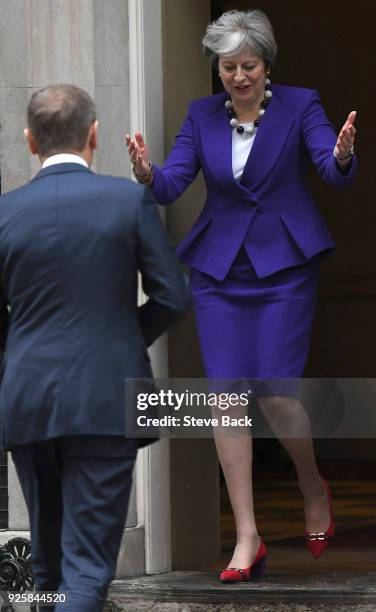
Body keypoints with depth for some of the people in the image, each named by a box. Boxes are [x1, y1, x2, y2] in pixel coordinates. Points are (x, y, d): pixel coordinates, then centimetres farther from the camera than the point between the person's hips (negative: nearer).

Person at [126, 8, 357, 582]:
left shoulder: (300, 106, -3)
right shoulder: (203, 115, 5)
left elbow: (335, 170, -16)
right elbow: (172, 184, -3)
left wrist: (342, 157, -40)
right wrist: (148, 174, -26)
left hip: (284, 267, -3)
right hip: (220, 271, 3)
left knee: (276, 394, -9)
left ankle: (314, 487, 23)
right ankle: (247, 539, -1)